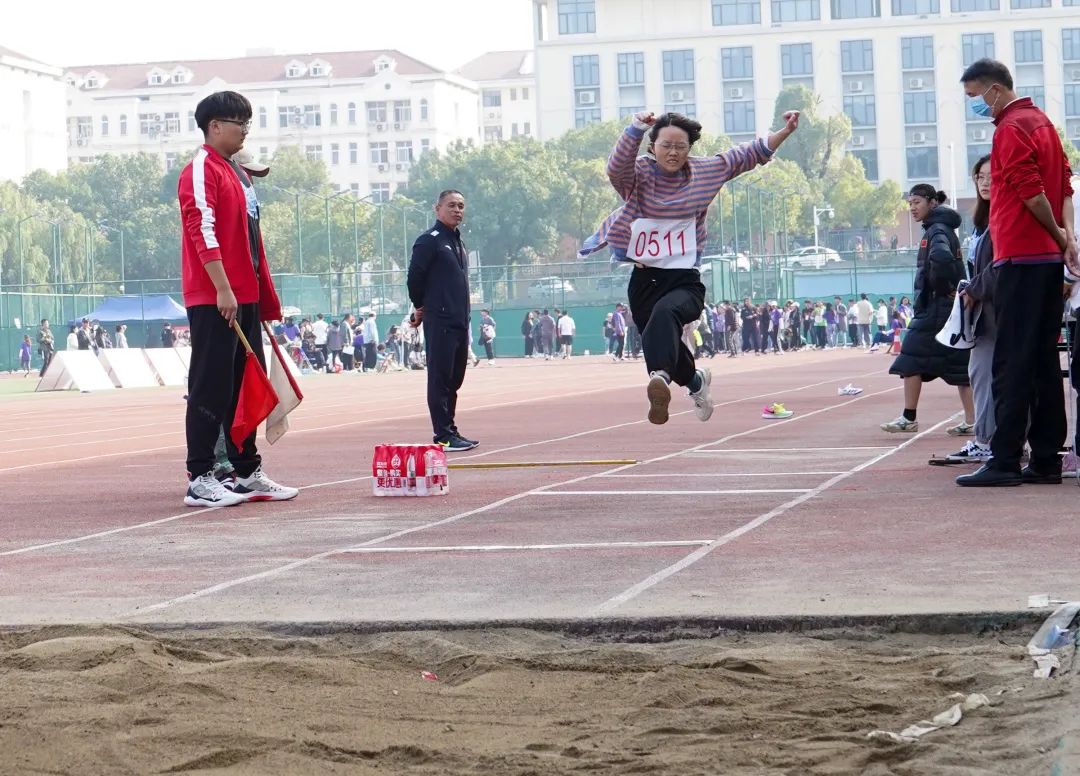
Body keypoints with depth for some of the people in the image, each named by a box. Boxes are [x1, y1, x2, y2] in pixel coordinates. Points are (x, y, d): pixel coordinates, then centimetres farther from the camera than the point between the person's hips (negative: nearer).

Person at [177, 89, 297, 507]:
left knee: (246, 386, 12)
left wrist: (265, 296, 19)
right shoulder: (201, 170, -8)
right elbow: (202, 230, -18)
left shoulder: (238, 174, 20)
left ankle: (248, 474, 19)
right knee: (211, 388, -9)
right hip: (213, 299, -9)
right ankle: (200, 480, -7)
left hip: (245, 299, 9)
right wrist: (223, 289, -24)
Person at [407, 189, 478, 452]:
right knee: (440, 378, -6)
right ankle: (443, 435, -6)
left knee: (455, 378, 11)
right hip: (439, 322, -8)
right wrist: (421, 308, 1)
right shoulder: (429, 241, -8)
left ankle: (450, 430, 18)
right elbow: (414, 277, -11)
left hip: (460, 321, 8)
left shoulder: (459, 243, 18)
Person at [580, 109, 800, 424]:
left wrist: (785, 132, 1)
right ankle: (695, 381, 48)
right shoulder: (639, 174, -1)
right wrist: (636, 129, -38)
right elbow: (616, 168, -24)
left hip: (685, 280, -2)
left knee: (665, 313, -36)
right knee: (666, 344, 14)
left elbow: (750, 154, 12)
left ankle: (661, 377, -60)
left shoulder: (704, 171, 5)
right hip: (644, 280, 2)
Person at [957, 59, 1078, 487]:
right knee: (1044, 360, 9)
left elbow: (1031, 192, -18)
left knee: (1012, 363, -8)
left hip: (1020, 258, -9)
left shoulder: (1011, 129, -11)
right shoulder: (1042, 122, 18)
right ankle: (1046, 459, 10)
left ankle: (1005, 460, -9)